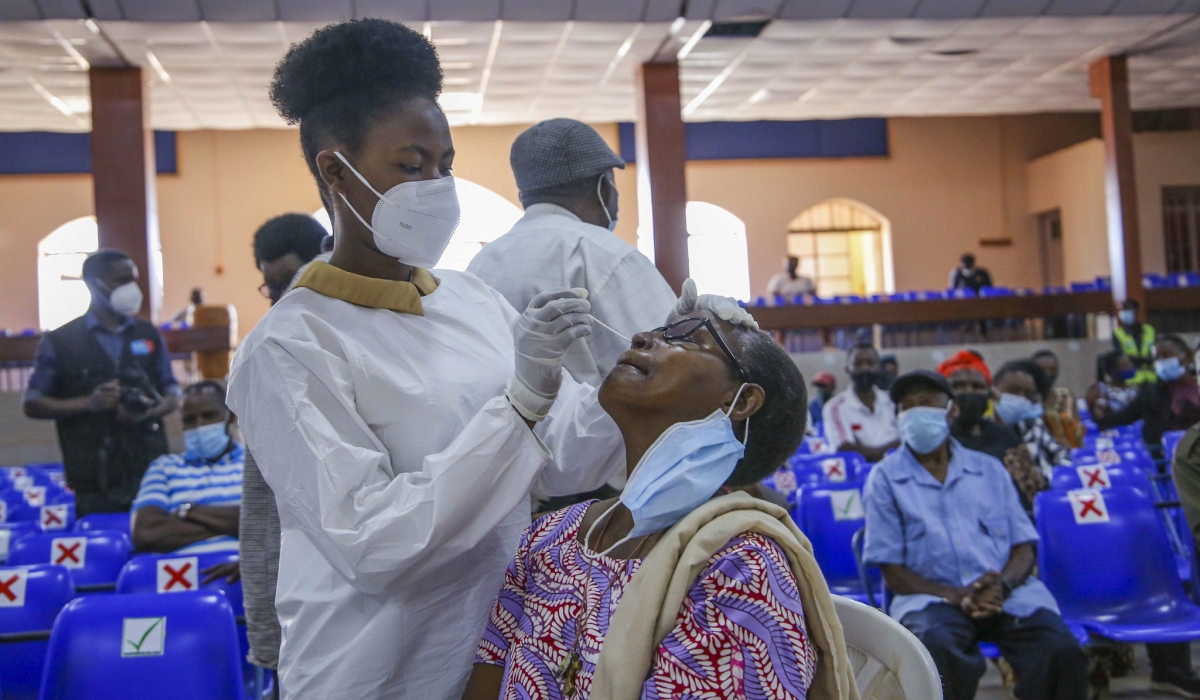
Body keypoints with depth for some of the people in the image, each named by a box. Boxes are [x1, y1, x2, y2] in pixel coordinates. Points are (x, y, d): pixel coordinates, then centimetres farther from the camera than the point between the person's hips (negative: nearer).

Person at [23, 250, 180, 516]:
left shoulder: (149, 335, 10)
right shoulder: (59, 341, 0)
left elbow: (172, 396, 14)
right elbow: (33, 404, 2)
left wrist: (149, 412, -10)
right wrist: (87, 403, -15)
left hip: (152, 470, 3)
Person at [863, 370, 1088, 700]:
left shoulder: (989, 469, 18)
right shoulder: (885, 478, 7)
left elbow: (1024, 547, 11)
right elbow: (892, 569, 1)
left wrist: (1002, 585, -12)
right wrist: (956, 596, -15)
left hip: (1008, 594, 3)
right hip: (933, 597, -3)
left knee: (1063, 652, -27)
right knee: (939, 648, -38)